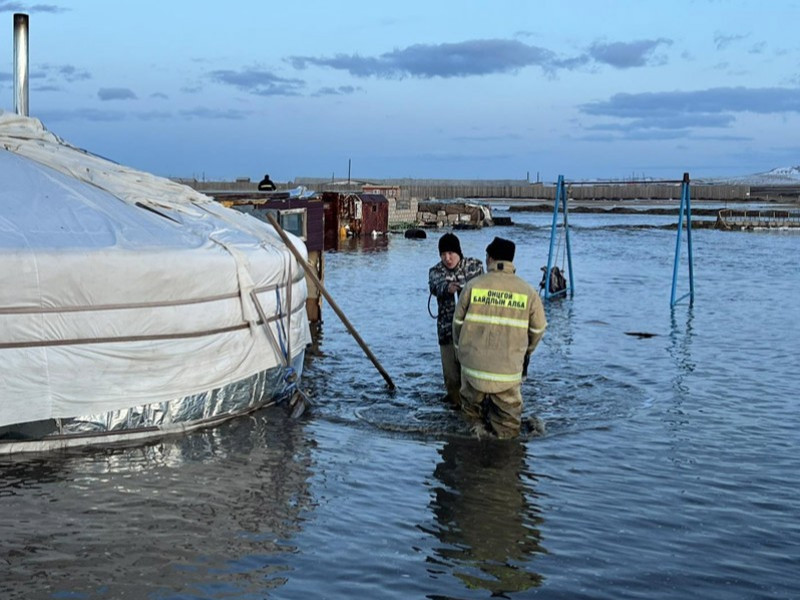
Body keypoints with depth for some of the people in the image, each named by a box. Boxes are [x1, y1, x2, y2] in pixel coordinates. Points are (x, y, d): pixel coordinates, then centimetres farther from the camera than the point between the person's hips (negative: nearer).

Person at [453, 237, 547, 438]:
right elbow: (538, 329, 8)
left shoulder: (473, 286, -4)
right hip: (509, 370, -1)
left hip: (473, 365, 1)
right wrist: (526, 352, 27)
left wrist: (460, 349, 22)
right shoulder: (528, 292, -2)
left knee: (472, 410, 20)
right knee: (508, 420, 12)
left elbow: (458, 322, 4)